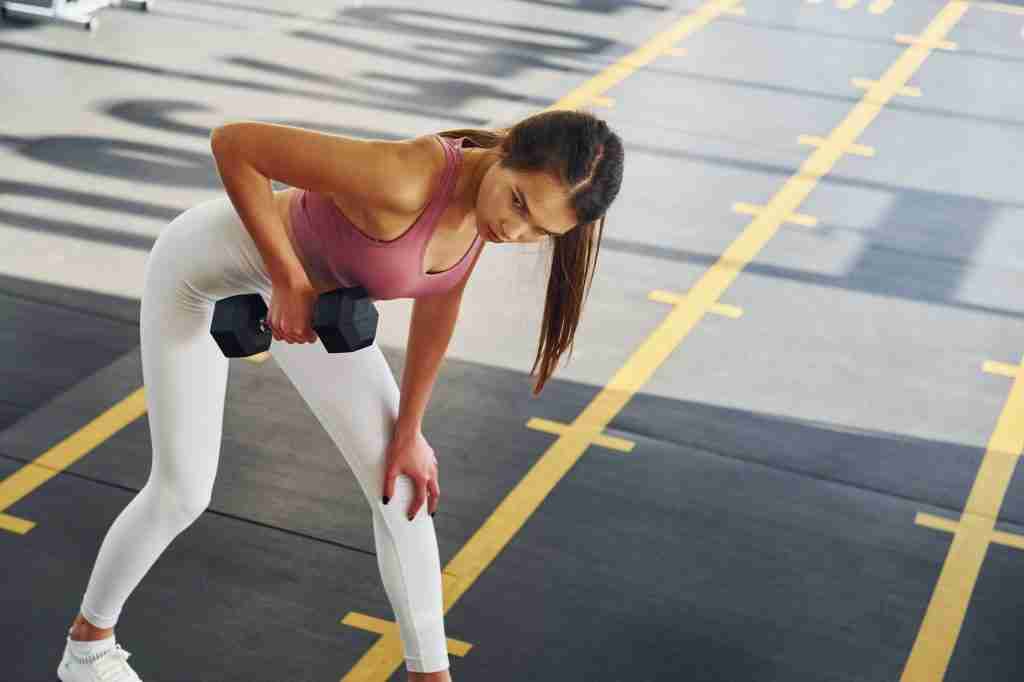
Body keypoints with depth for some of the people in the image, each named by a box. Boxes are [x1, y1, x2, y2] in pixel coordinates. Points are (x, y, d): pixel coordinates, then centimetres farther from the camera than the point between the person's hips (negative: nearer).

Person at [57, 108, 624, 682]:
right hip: (203, 266, -6)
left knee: (403, 485, 1)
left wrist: (409, 429, 1)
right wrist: (289, 280, -31)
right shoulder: (405, 180, -42)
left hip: (308, 277, 6)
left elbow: (440, 295, -3)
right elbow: (232, 142, -35)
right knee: (182, 494, 1)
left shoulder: (492, 198, -19)